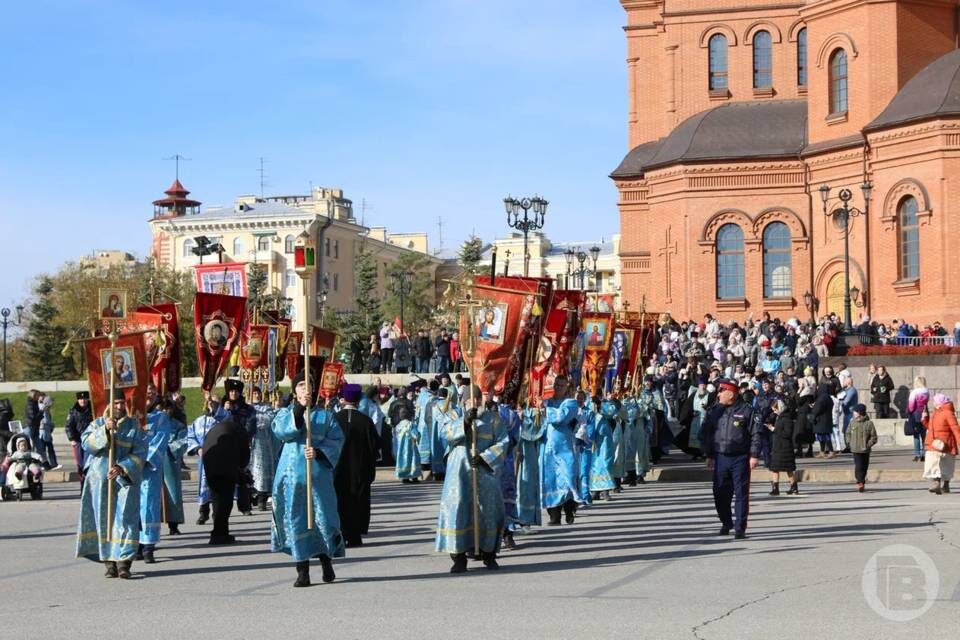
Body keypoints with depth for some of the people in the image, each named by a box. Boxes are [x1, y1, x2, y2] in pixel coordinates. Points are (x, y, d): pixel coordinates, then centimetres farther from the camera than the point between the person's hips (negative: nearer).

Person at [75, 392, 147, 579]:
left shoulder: (134, 427, 5)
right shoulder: (97, 424, 10)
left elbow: (139, 453, -4)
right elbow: (86, 443, -7)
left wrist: (122, 468, -18)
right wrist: (104, 430, -20)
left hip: (125, 479, -1)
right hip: (100, 480, 2)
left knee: (125, 518, -9)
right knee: (103, 520, 1)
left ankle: (124, 561, -11)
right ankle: (109, 562, 6)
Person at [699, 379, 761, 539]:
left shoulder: (746, 411, -3)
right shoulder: (715, 411, 9)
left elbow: (755, 434, -3)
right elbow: (705, 433, 14)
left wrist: (754, 455, -8)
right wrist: (709, 455, 9)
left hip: (740, 459, -4)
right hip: (720, 458, 4)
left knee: (741, 494, -2)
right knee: (720, 493, 6)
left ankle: (740, 528, 4)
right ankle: (726, 523, 25)